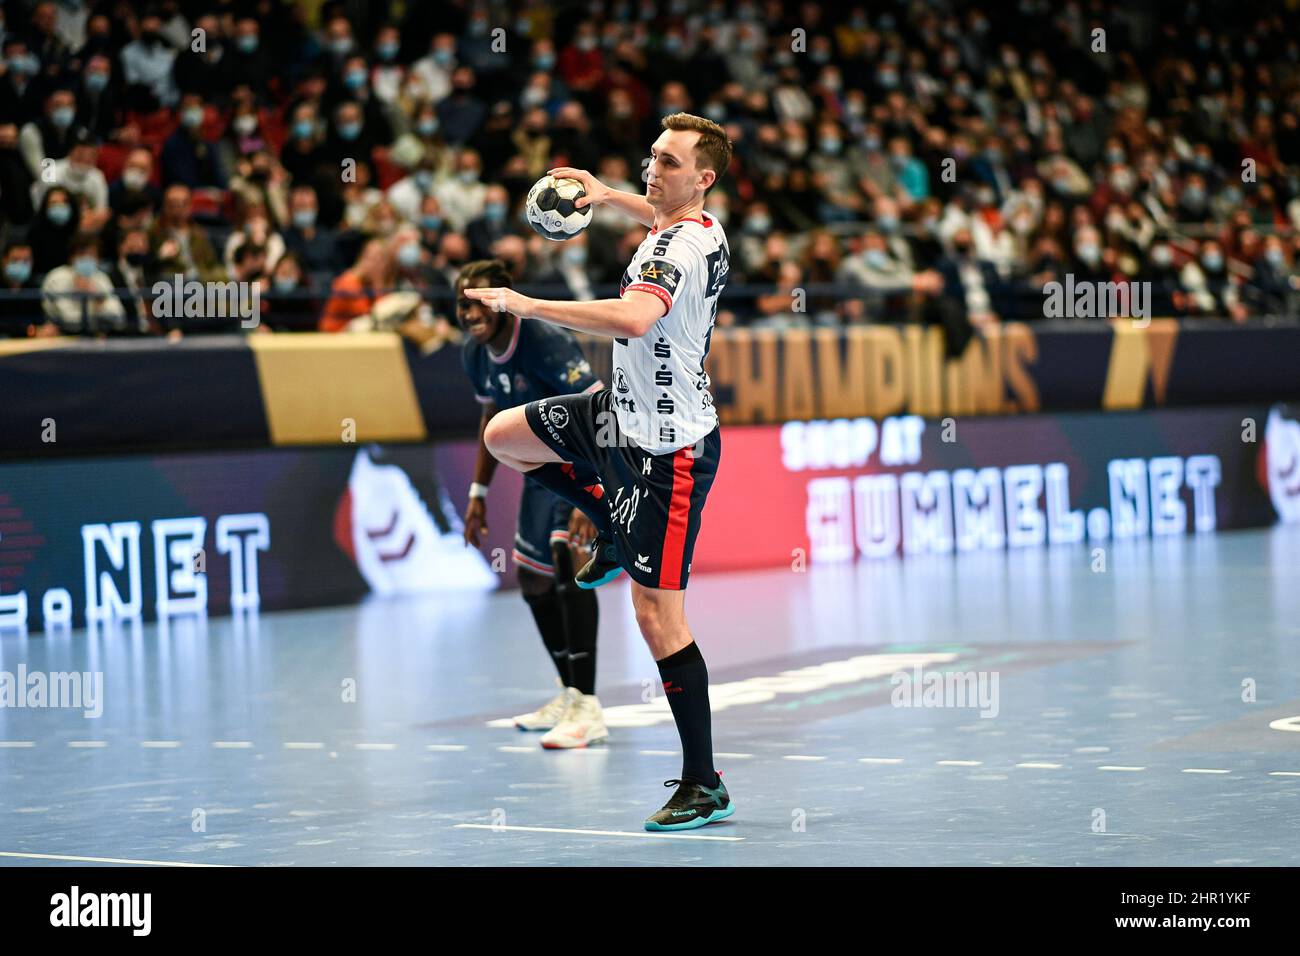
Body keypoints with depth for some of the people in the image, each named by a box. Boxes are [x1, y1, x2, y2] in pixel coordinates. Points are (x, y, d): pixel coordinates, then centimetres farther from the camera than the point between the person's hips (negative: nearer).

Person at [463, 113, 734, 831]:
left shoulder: (680, 247, -24)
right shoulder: (698, 228, 5)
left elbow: (633, 316, -45)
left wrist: (530, 306, -40)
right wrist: (609, 196, 30)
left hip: (668, 450, -10)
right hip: (623, 414, 10)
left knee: (658, 616, -9)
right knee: (503, 435, 22)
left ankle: (704, 788, -2)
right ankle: (615, 534, 34)